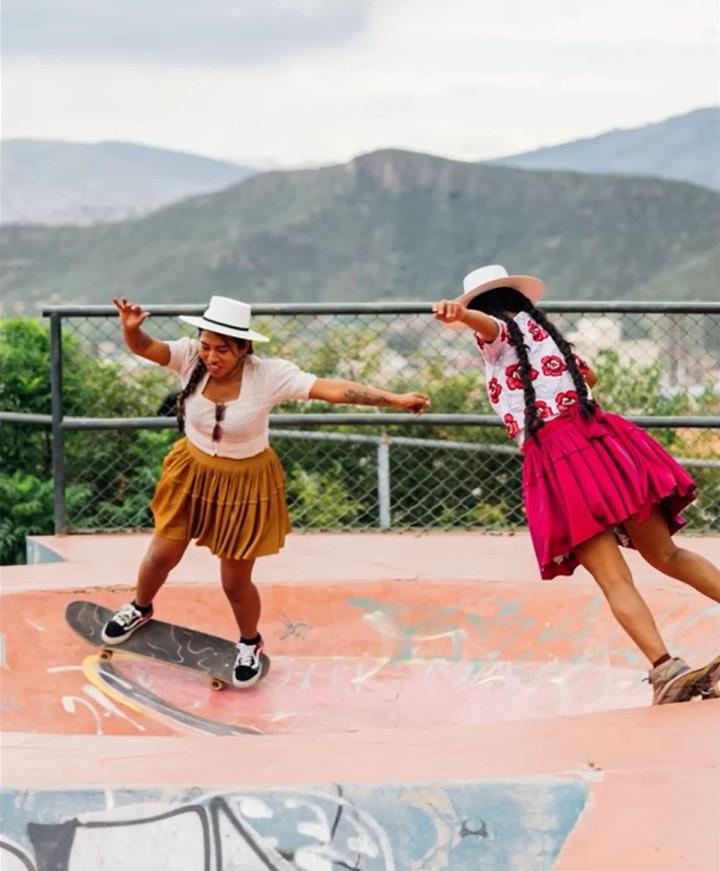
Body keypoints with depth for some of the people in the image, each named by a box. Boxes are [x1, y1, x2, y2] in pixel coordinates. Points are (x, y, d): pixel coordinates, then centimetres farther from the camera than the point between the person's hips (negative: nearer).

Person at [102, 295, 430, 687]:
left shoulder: (269, 375, -27)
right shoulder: (191, 358, -20)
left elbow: (332, 389, -31)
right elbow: (144, 347, -32)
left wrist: (394, 399, -37)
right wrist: (130, 329, -57)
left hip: (245, 485, -2)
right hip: (192, 473, 3)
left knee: (235, 582, 9)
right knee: (161, 556, 18)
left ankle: (250, 644, 41)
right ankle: (140, 609, 53)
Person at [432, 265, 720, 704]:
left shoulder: (499, 334, 6)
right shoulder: (544, 328, 23)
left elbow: (483, 321, -21)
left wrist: (459, 313, -42)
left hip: (556, 461, -6)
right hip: (600, 437, 6)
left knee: (614, 579, -8)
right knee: (666, 554, 15)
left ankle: (666, 667, -20)